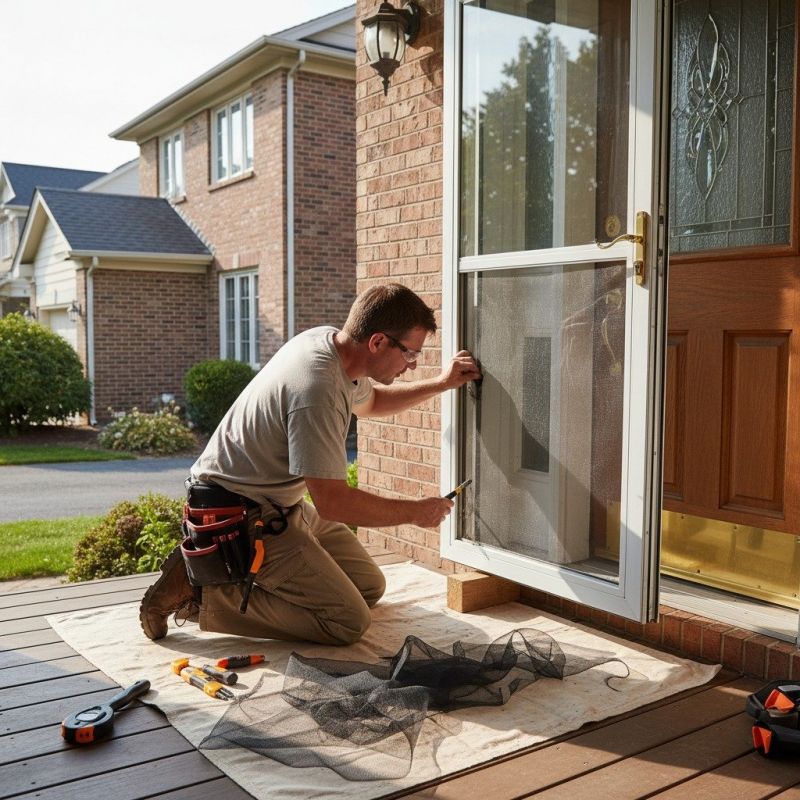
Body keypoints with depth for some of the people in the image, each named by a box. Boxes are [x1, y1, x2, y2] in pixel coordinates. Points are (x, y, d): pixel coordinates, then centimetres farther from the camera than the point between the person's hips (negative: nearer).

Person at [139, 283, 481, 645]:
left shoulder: (328, 339, 0)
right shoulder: (316, 392, -31)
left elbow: (370, 400, 23)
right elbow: (333, 502, -27)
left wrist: (440, 384, 14)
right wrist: (416, 512, -13)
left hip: (283, 504, 10)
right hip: (242, 516, -10)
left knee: (370, 587, 12)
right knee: (349, 621, -11)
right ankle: (202, 593, -6)